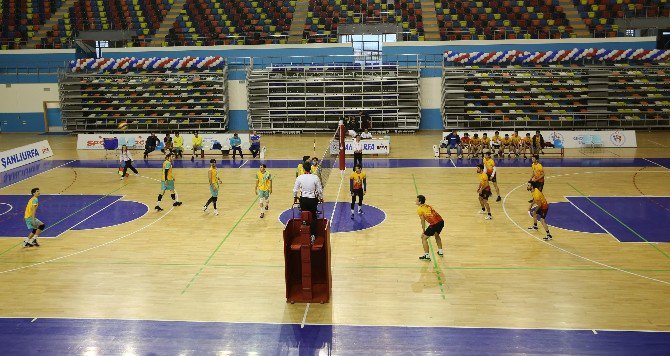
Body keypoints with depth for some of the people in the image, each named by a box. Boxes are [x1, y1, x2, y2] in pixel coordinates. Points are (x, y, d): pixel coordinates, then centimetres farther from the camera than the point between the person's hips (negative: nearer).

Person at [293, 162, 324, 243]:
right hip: (313, 199, -1)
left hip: (303, 199, 1)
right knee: (313, 217, 12)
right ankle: (313, 235, 6)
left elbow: (295, 190, 0)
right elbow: (320, 190, -4)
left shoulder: (299, 178, -10)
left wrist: (295, 197, 19)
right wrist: (321, 198, 14)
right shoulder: (315, 178, -12)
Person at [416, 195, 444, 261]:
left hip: (434, 223, -8)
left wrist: (423, 231, 8)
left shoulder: (419, 209, 2)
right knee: (436, 235, 34)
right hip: (441, 221, 8)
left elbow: (423, 220, 0)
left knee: (424, 238, 6)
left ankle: (427, 256, 0)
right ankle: (440, 251, 40)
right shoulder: (428, 206, 23)